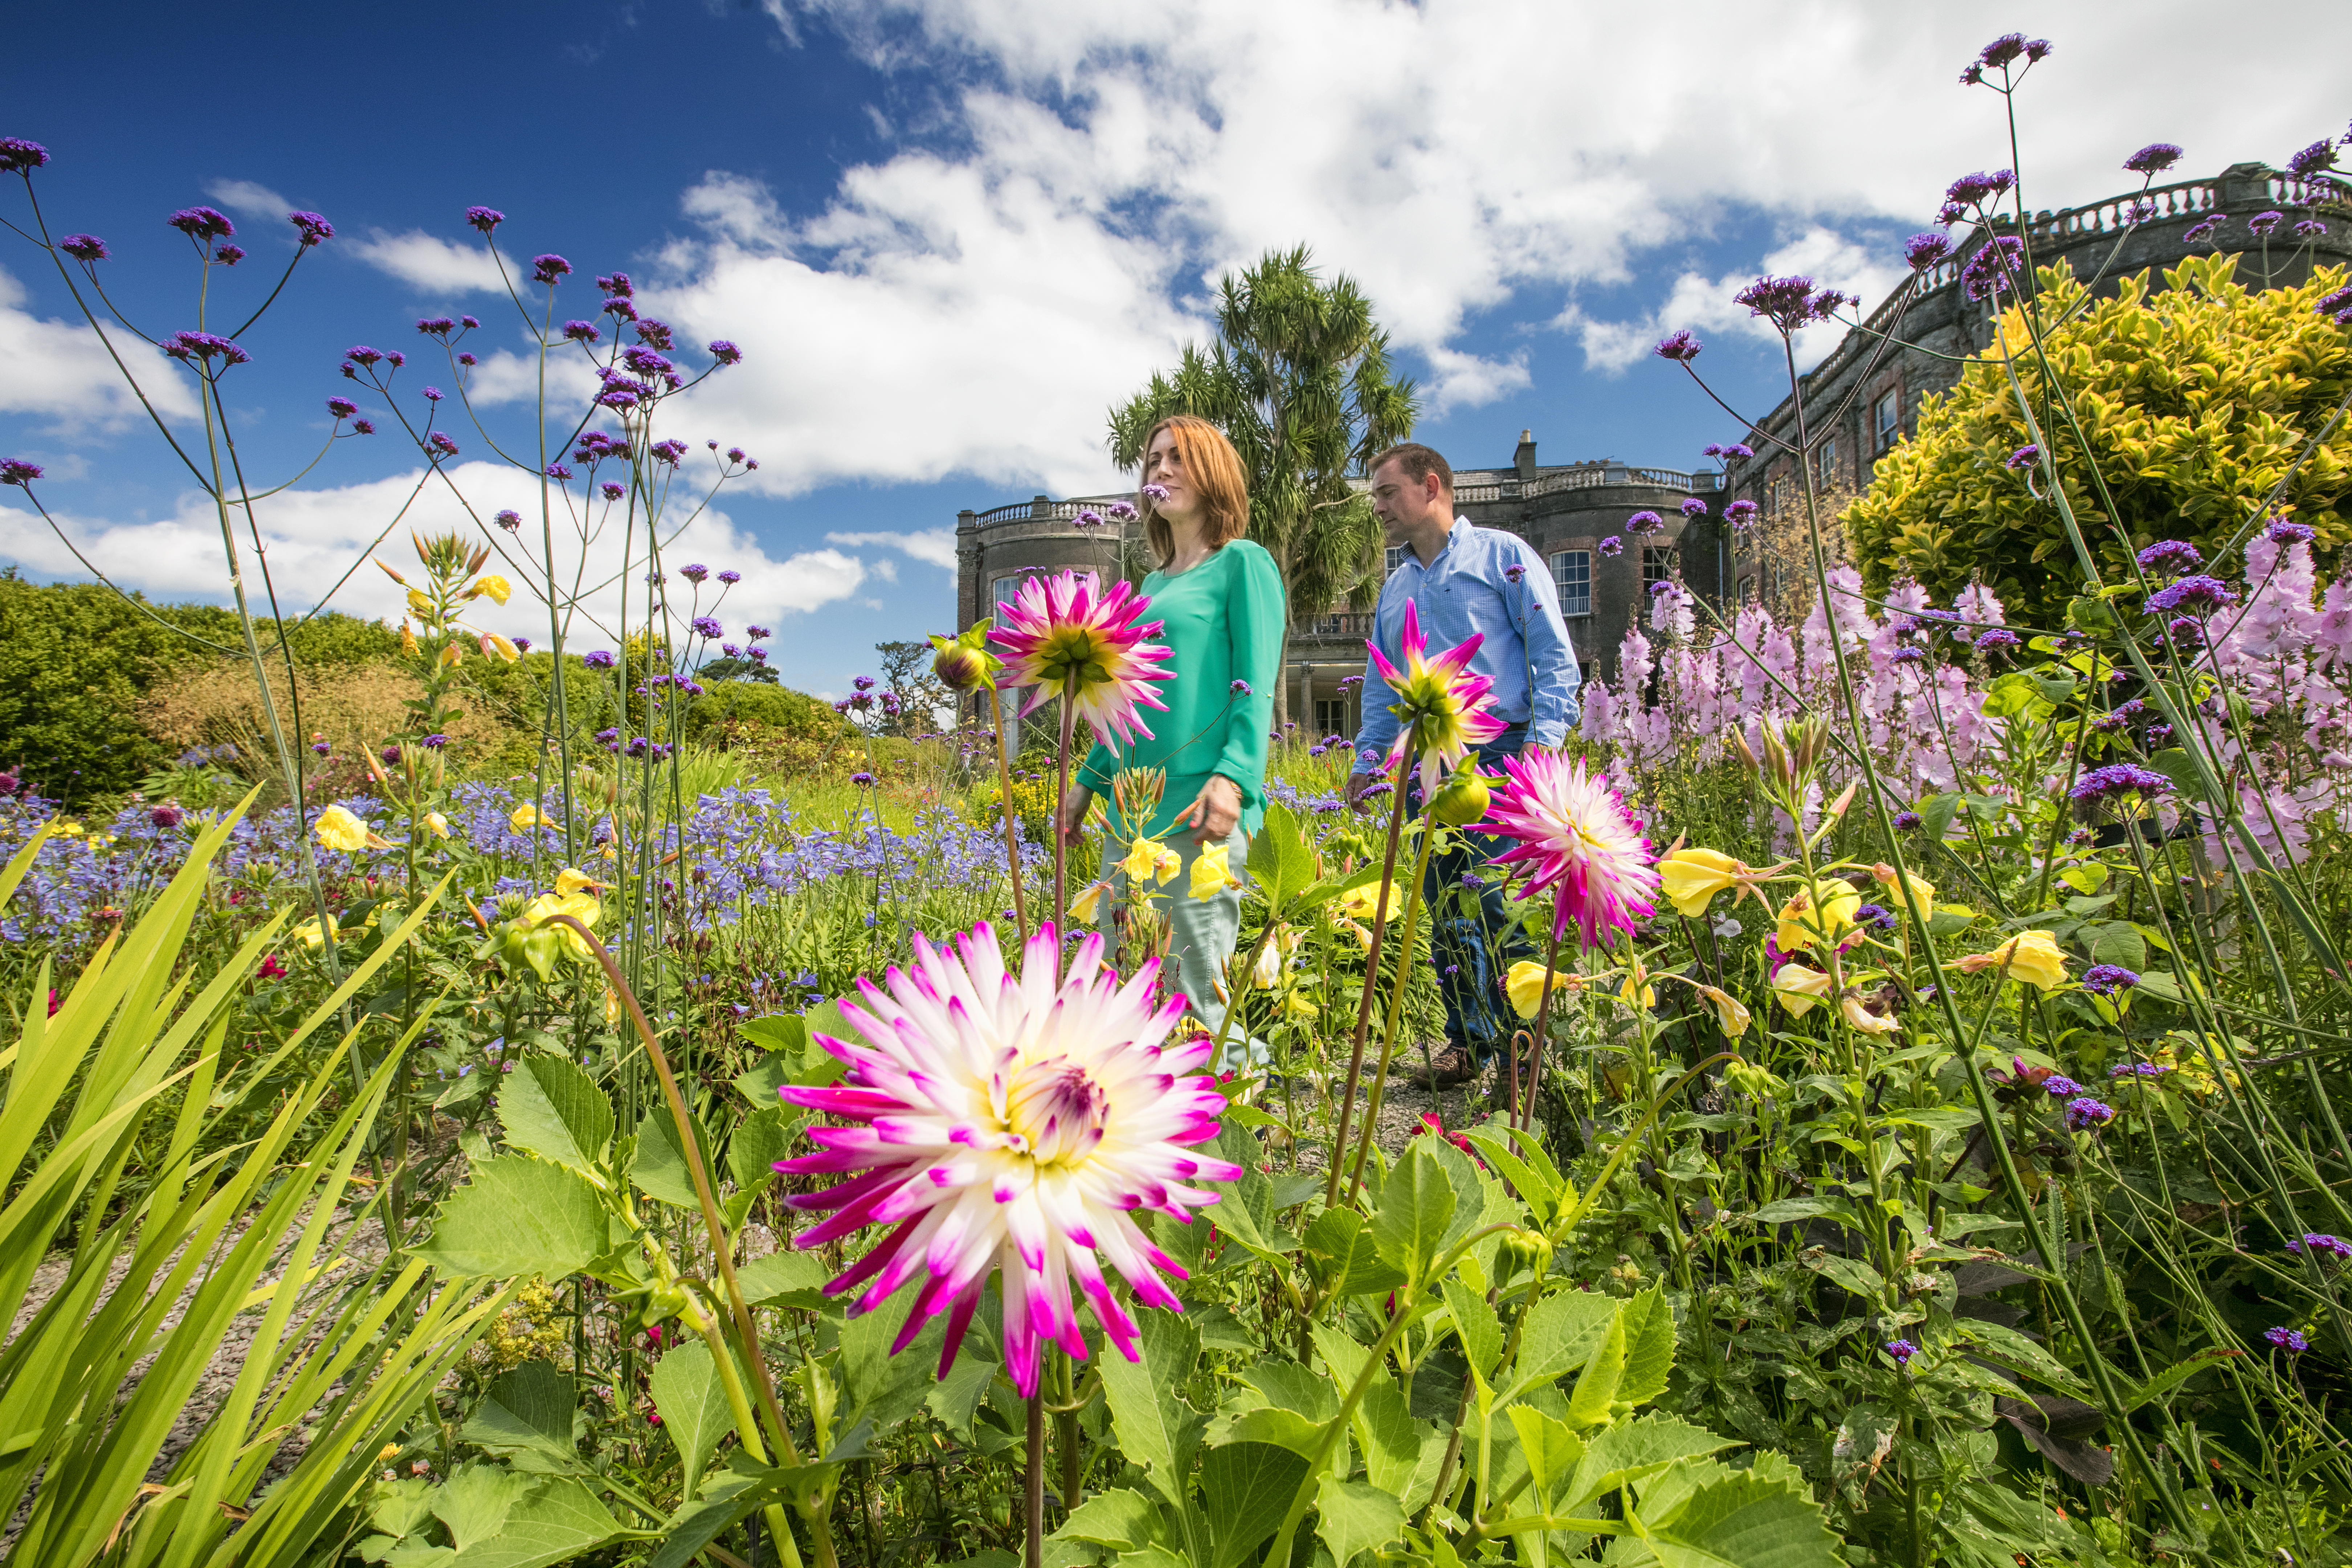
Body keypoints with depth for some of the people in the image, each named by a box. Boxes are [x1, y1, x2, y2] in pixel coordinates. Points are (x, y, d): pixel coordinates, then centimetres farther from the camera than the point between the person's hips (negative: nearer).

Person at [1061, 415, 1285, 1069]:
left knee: (1196, 979, -7)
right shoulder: (1154, 583, 22)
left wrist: (1233, 776, -22)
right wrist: (1087, 781, 21)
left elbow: (1256, 686, -9)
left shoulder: (1243, 562, 2)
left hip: (1201, 802, -8)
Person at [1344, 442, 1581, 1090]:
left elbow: (1554, 656, -1)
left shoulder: (1500, 554, 5)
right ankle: (1468, 1039, 17)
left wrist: (1543, 742, -13)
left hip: (1497, 751, -6)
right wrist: (1367, 757, 14)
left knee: (1498, 902, -12)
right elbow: (1380, 686, 25)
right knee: (1447, 908, 6)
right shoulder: (1394, 589, 22)